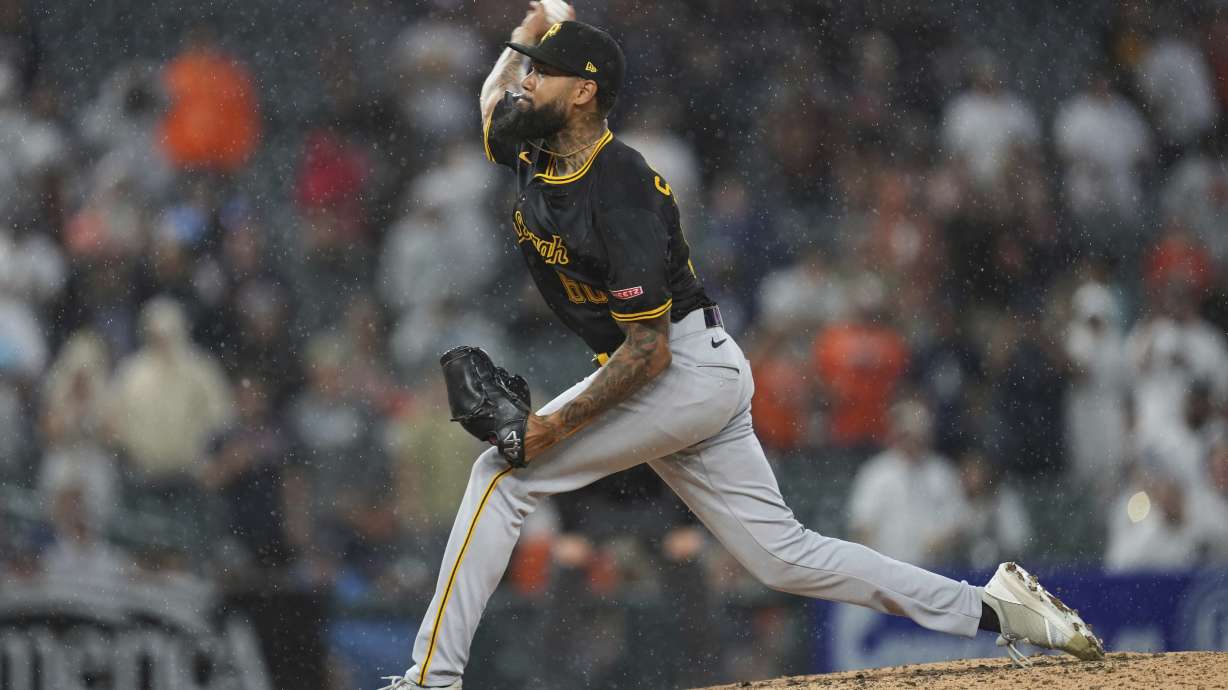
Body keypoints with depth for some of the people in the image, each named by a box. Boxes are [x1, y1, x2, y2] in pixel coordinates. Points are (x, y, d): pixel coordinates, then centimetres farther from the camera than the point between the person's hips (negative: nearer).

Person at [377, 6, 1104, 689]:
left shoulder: (619, 192, -23)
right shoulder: (533, 152, 3)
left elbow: (649, 348, -24)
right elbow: (494, 99, 31)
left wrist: (558, 424, -27)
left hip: (688, 370, -10)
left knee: (505, 472, -13)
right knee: (784, 555, 8)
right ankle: (992, 607, 11)